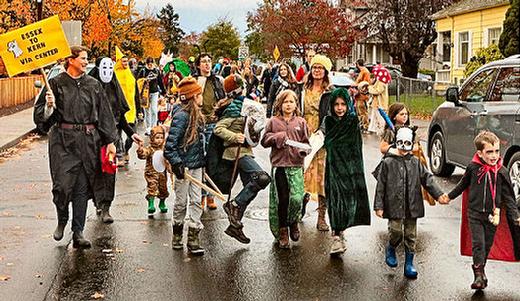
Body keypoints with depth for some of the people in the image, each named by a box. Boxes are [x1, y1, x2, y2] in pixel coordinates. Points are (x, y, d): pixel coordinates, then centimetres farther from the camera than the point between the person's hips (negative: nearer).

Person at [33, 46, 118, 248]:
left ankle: (78, 233, 11)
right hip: (63, 140, -2)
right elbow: (41, 114, 4)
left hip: (88, 141, 3)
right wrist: (49, 106, -18)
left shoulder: (93, 85, 10)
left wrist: (110, 141, 7)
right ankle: (62, 221, 21)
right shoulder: (56, 83, 1)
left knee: (83, 187, 4)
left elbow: (104, 114, 11)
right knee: (63, 184, -9)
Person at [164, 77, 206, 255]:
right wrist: (176, 164, -24)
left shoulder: (196, 114, 10)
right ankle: (177, 233, 25)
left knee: (196, 201, 5)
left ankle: (193, 238, 8)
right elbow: (170, 142, -20)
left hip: (196, 165, 7)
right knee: (181, 202, 7)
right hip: (184, 165, -7)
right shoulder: (181, 115, -17)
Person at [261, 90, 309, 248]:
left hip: (296, 165, 0)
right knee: (282, 199, -2)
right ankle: (282, 231, 15)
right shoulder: (273, 122, 8)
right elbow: (264, 141, 8)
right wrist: (278, 137, -8)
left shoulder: (301, 122, 11)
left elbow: (306, 142, 11)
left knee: (296, 198, -10)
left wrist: (303, 150, -10)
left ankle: (293, 223, 20)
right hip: (279, 165, 0)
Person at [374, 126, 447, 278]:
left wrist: (438, 194, -8)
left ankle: (409, 263, 17)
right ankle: (390, 249, 22)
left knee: (411, 235, 7)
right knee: (396, 232, -10)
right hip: (394, 205, -3)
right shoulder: (388, 162, -2)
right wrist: (378, 206, -6)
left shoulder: (415, 163, 8)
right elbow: (381, 185, -2)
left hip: (412, 206, 3)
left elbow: (427, 179, 6)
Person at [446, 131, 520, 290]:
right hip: (474, 213, -1)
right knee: (478, 244, -7)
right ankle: (479, 276, -1)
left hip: (493, 215, 1)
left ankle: (480, 269, 30)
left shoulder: (502, 172, -6)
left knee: (487, 245, 11)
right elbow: (462, 185, 12)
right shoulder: (473, 167, -6)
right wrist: (449, 196, 20)